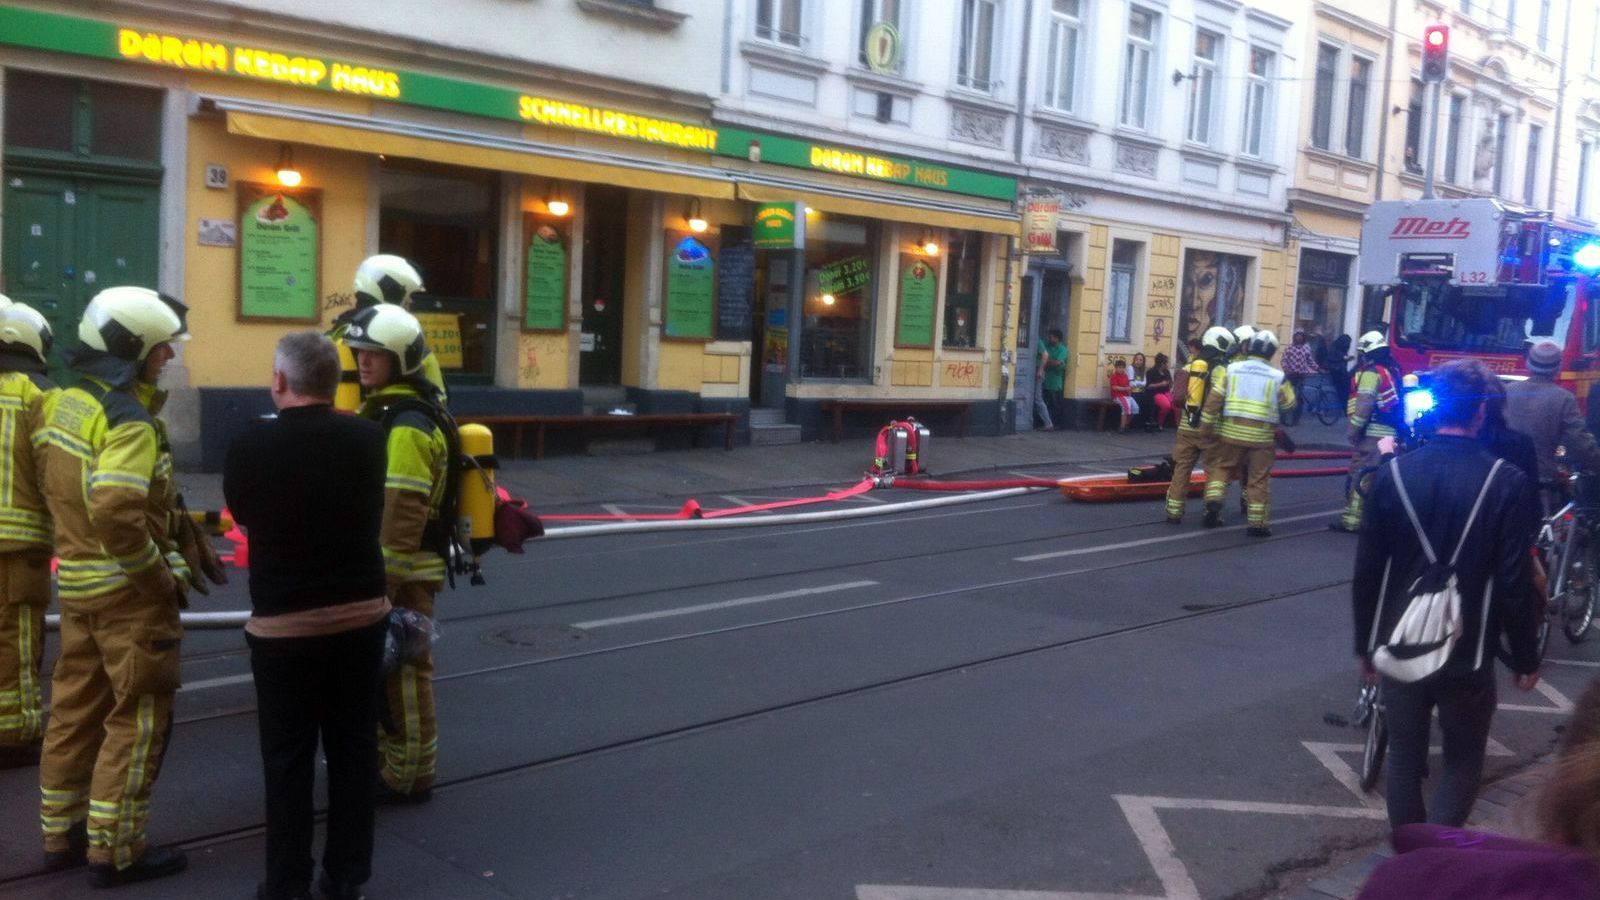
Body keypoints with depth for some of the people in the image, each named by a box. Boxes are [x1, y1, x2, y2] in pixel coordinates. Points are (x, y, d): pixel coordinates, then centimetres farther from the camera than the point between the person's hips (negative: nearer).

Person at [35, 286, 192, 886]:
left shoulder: (62, 404, 8)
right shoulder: (129, 420, -20)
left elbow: (51, 481, 16)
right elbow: (116, 514, -30)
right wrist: (162, 578, -19)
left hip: (76, 581, 9)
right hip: (126, 590, -9)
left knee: (76, 709, 18)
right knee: (138, 720, 1)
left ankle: (61, 835, 29)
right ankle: (115, 852, 8)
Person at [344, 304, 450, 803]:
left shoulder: (407, 426, -21)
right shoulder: (382, 410, 12)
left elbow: (403, 515, -25)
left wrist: (384, 584, -23)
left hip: (404, 572, -10)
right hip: (385, 564, 10)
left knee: (404, 672, 0)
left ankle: (410, 776, 11)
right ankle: (384, 755, 35)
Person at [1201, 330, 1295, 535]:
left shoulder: (1231, 369, 0)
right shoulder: (1277, 377, -2)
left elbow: (1214, 399, -2)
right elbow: (1288, 405, 8)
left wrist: (1206, 426, 5)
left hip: (1232, 431, 1)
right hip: (1262, 435, -1)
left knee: (1223, 467, 19)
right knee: (1259, 479, 7)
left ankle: (1213, 500, -2)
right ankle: (1257, 523, 10)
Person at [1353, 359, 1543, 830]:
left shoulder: (1393, 472, -6)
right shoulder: (1504, 482, -13)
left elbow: (1367, 570, -2)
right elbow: (1514, 583, -12)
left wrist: (1365, 642, 10)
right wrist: (1526, 657, 1)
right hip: (1468, 654, -2)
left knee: (1404, 756, 16)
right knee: (1463, 760, 14)